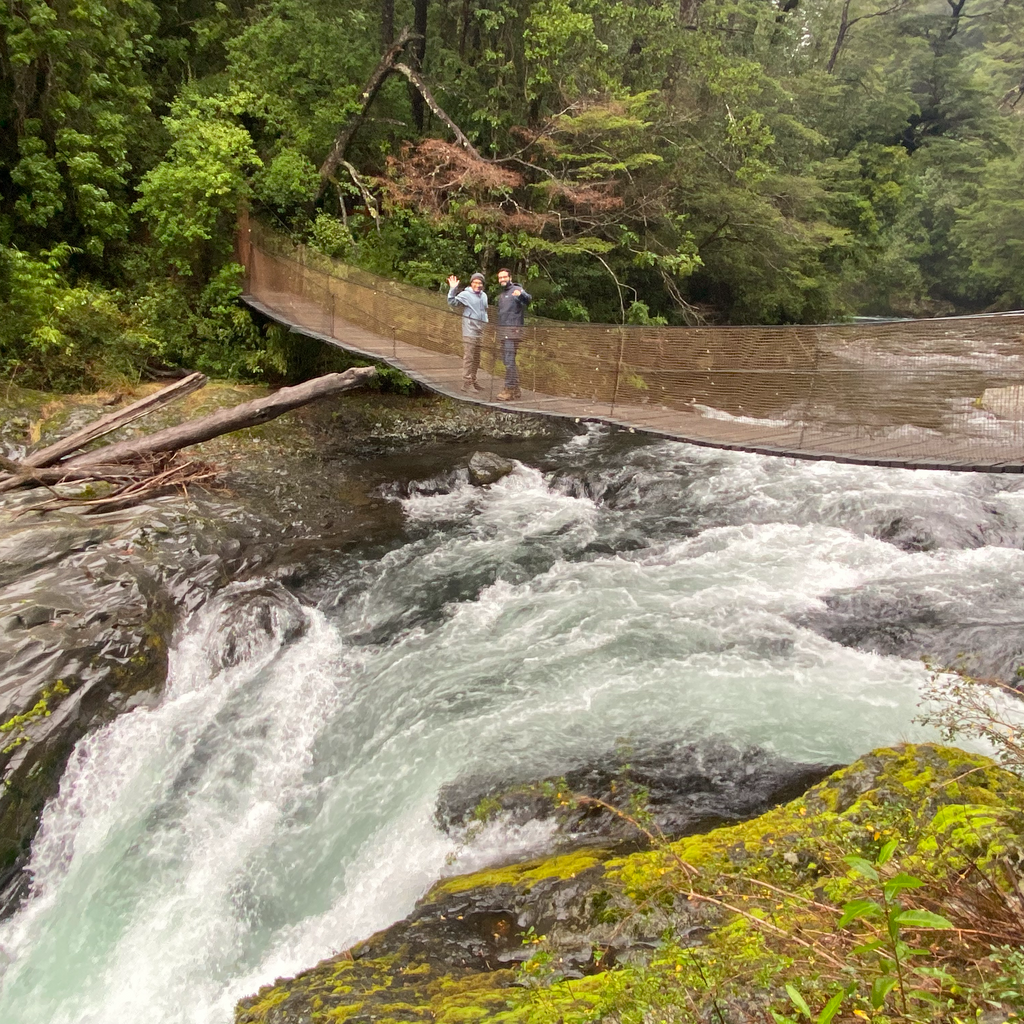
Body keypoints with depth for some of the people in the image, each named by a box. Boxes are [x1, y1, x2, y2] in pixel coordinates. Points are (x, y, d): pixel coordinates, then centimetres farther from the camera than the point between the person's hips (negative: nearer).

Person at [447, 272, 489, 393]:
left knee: (476, 358, 12)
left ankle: (473, 381, 20)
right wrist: (453, 289, -27)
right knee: (468, 357, -9)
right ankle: (467, 383, -7)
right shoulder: (465, 294, -6)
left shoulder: (484, 295, 16)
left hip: (480, 331, 7)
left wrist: (486, 323, 20)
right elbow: (453, 303, -16)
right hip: (470, 330, -7)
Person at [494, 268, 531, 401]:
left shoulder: (516, 289, -6)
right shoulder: (501, 294, 21)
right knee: (507, 361, 11)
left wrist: (521, 294, -48)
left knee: (509, 361, -13)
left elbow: (528, 299, -26)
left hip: (513, 331, -9)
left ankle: (510, 390, -11)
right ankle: (516, 389, 18)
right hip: (503, 332, 9)